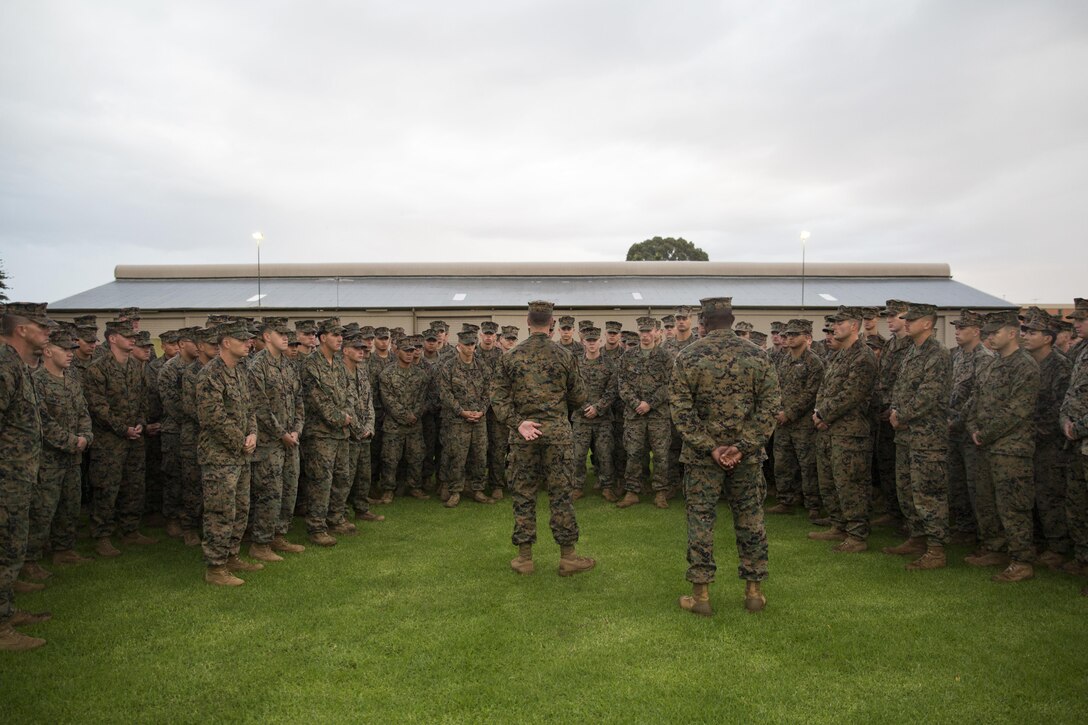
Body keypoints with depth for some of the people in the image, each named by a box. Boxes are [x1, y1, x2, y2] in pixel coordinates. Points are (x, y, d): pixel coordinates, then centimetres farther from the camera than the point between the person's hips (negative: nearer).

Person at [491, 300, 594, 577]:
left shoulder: (511, 357, 1)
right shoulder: (564, 356, -1)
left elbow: (497, 396, -4)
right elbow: (578, 398, 5)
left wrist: (517, 423, -8)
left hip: (523, 436, 1)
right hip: (557, 433, -1)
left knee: (523, 495, 9)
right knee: (561, 495, 6)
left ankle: (524, 557, 15)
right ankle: (568, 556, 12)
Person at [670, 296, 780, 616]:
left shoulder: (688, 357, -6)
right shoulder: (757, 356, 0)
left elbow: (681, 410, -11)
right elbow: (770, 406, -6)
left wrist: (709, 447, -10)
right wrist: (742, 446, -9)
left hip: (702, 456, -2)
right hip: (747, 456, 2)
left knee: (701, 519, 5)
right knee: (750, 519, 12)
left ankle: (701, 594, 10)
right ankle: (754, 590, 20)